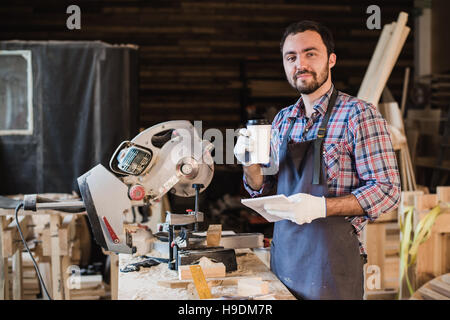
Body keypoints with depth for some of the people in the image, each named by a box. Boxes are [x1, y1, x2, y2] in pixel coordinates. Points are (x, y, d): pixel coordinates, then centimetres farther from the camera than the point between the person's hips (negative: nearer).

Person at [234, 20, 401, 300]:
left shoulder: (358, 114, -11)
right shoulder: (283, 120, 9)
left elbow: (387, 191, -15)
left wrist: (321, 206, -27)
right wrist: (251, 165, -7)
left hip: (331, 262, -6)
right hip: (283, 256, 6)